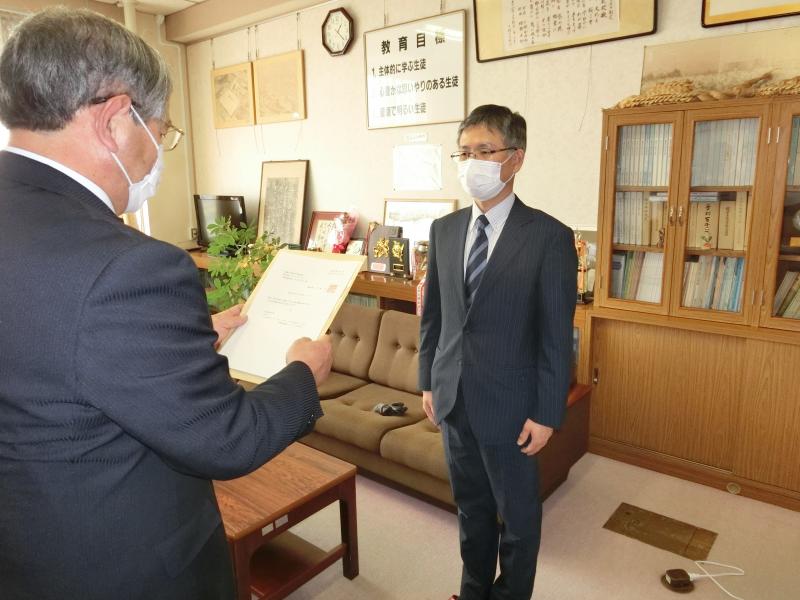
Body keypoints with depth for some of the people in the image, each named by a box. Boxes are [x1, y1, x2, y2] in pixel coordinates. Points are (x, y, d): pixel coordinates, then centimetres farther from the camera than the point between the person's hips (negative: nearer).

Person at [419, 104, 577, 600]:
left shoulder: (550, 236, -12)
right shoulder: (444, 230, 4)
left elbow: (557, 335, -12)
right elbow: (433, 313, 9)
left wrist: (547, 414, -11)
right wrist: (429, 382, 9)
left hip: (510, 404, -4)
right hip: (453, 399, 5)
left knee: (517, 514, 15)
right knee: (471, 505, 22)